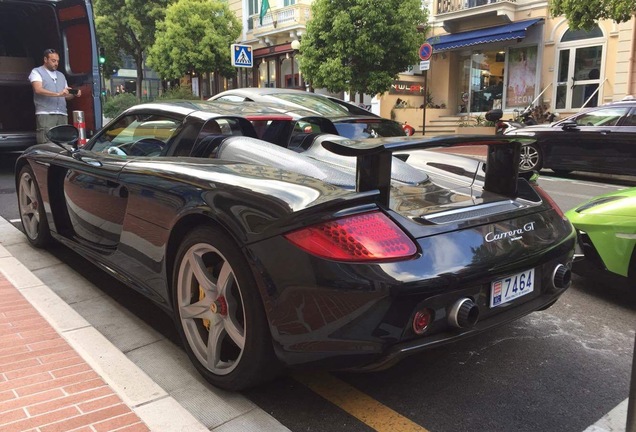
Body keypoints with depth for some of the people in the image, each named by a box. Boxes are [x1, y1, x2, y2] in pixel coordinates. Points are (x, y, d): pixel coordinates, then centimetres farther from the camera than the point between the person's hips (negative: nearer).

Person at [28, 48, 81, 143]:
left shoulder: (61, 75, 26)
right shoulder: (36, 72, 8)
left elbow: (66, 95, 25)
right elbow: (38, 90, -10)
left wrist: (74, 94, 1)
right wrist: (58, 94, -22)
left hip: (62, 115, 5)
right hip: (45, 114, -5)